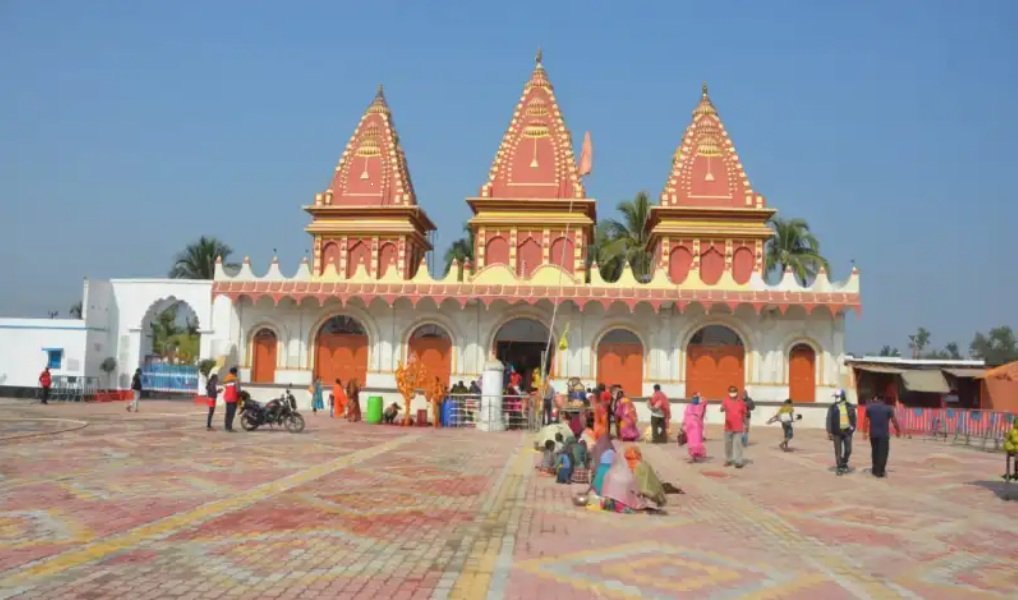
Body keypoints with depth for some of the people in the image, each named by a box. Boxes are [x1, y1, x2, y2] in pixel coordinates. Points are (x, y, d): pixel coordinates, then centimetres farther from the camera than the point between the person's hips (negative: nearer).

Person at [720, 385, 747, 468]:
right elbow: (722, 409, -23)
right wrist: (723, 408, -47)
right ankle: (728, 460, 22)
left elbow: (744, 414, 12)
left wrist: (745, 425, 13)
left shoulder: (741, 402, 3)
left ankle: (738, 461, -7)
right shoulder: (726, 401, -3)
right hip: (728, 427, 1)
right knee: (728, 444, 9)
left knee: (737, 443, -8)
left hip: (738, 427, -1)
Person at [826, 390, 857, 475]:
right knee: (838, 451, 1)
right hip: (837, 432, -2)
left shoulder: (850, 407, 4)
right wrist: (829, 432, -7)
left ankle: (844, 464, 28)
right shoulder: (832, 407, -2)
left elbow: (853, 418, 11)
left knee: (848, 450, 4)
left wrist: (852, 427, 0)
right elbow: (829, 420, -2)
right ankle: (839, 467, 10)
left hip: (847, 431, 2)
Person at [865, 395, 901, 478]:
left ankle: (875, 470, 23)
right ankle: (880, 472, -3)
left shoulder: (869, 407, 2)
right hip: (884, 434, -3)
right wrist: (898, 431, 14)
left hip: (873, 434, 3)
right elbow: (894, 421, 0)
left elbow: (866, 420, 4)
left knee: (875, 452, 16)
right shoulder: (888, 408, -3)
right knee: (883, 453, 1)